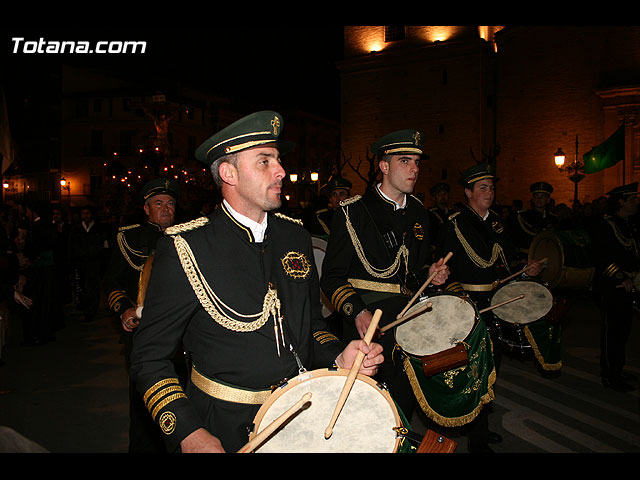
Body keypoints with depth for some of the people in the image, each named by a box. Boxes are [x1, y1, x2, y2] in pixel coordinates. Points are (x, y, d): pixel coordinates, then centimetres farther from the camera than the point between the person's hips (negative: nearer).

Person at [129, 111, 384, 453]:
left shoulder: (295, 235, 4)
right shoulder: (184, 247, -12)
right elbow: (150, 358, -8)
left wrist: (339, 358, -5)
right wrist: (189, 435, -19)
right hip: (224, 430, -3)